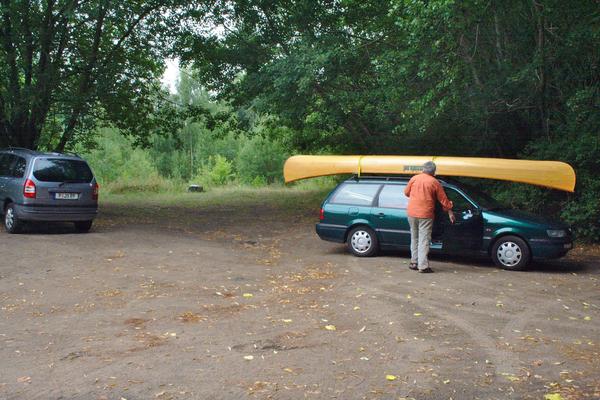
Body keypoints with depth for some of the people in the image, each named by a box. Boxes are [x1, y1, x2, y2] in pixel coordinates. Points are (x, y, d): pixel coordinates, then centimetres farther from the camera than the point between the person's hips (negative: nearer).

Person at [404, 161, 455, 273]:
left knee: (414, 238, 16)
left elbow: (406, 192, 14)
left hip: (411, 213, 3)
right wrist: (450, 212, 12)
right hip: (425, 214, -3)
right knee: (424, 240, -3)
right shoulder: (434, 182, -3)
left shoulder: (414, 178, 3)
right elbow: (443, 199, 2)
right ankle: (423, 266, -6)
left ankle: (414, 262, 21)